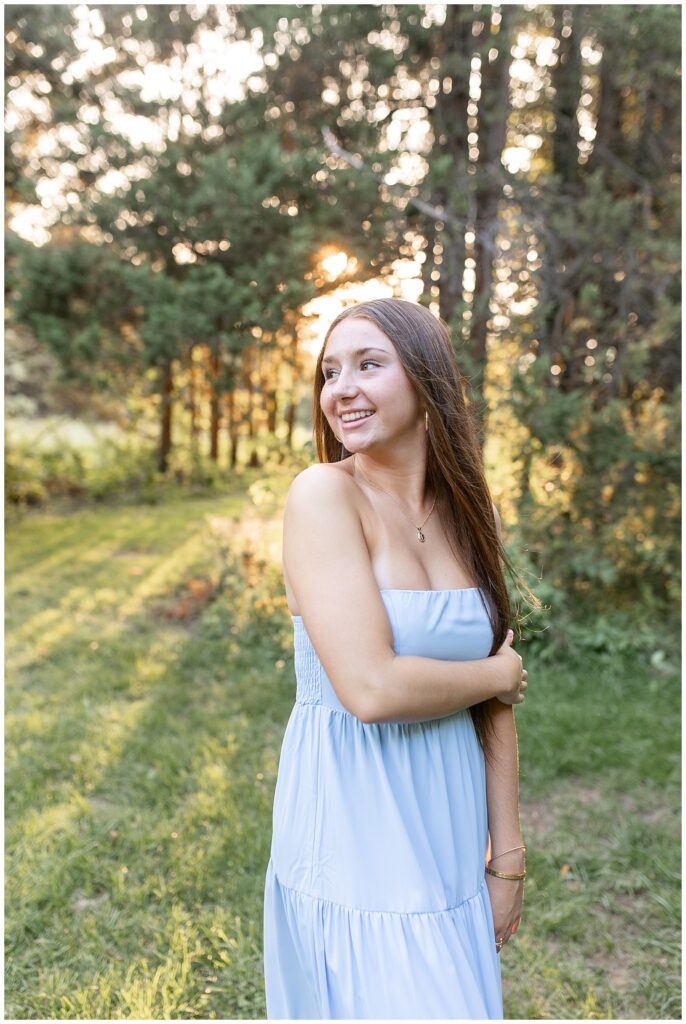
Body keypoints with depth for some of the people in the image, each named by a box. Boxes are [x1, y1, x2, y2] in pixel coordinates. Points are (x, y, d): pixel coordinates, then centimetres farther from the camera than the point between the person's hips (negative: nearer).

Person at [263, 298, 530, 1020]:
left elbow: (495, 707, 4)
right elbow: (372, 688, -25)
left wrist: (507, 858, 6)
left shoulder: (467, 513, 2)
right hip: (354, 844, -5)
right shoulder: (323, 493, -16)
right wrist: (499, 672, -9)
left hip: (450, 844, 6)